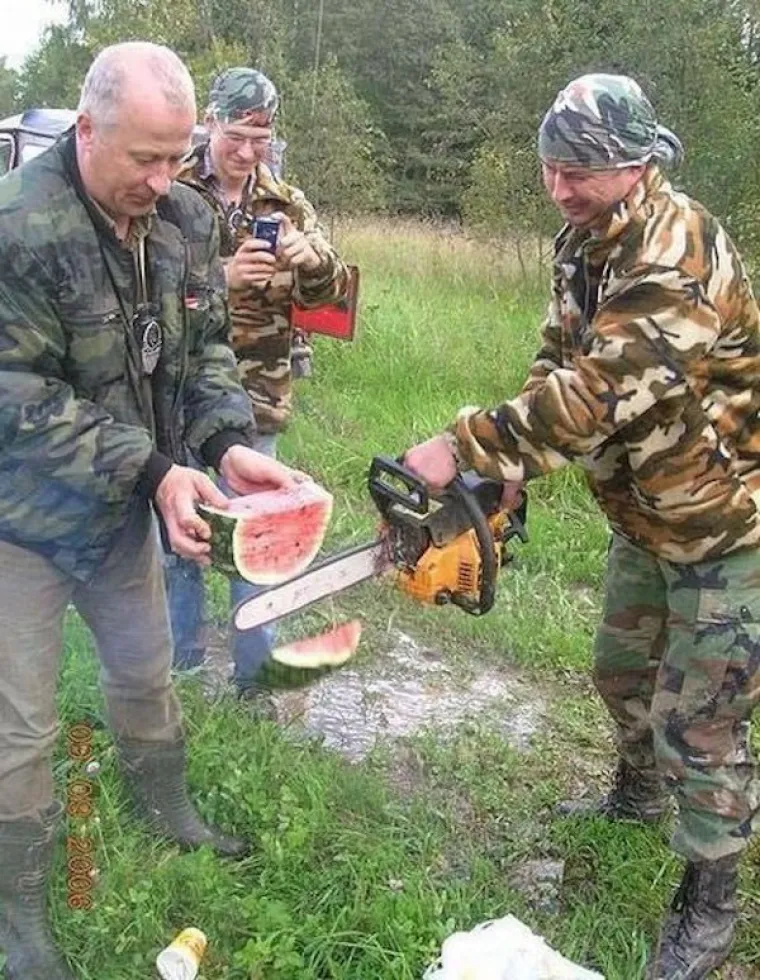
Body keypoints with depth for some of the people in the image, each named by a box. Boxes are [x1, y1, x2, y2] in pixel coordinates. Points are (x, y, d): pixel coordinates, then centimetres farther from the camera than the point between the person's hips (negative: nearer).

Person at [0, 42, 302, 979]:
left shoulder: (185, 218, -4)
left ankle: (167, 810, 49)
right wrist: (152, 470, -28)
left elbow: (206, 350, 3)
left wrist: (230, 443, -15)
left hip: (124, 505, 6)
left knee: (144, 672, 23)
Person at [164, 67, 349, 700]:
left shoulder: (288, 205, 6)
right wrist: (222, 276, -26)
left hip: (258, 403, 2)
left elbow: (327, 292, 2)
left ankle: (255, 672, 25)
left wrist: (310, 257, -19)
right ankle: (182, 664, 31)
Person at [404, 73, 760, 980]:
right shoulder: (581, 246, 0)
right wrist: (503, 479, -8)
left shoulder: (679, 257, -29)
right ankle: (639, 794, 52)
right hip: (645, 517, 9)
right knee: (621, 668, 24)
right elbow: (555, 368, 2)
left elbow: (595, 391, -37)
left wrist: (462, 448, -36)